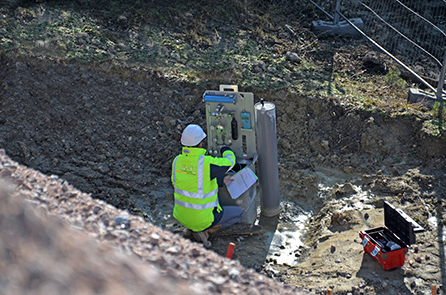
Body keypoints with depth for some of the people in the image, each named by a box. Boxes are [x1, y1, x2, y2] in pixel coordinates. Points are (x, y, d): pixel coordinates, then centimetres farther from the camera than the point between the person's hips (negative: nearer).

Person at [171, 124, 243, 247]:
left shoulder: (177, 160, -6)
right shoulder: (206, 163, -26)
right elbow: (229, 162, -6)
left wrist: (220, 181, 12)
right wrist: (225, 150, 17)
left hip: (181, 215, 6)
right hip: (202, 217, -6)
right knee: (238, 213, 15)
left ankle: (190, 228, 15)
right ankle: (205, 230, 0)